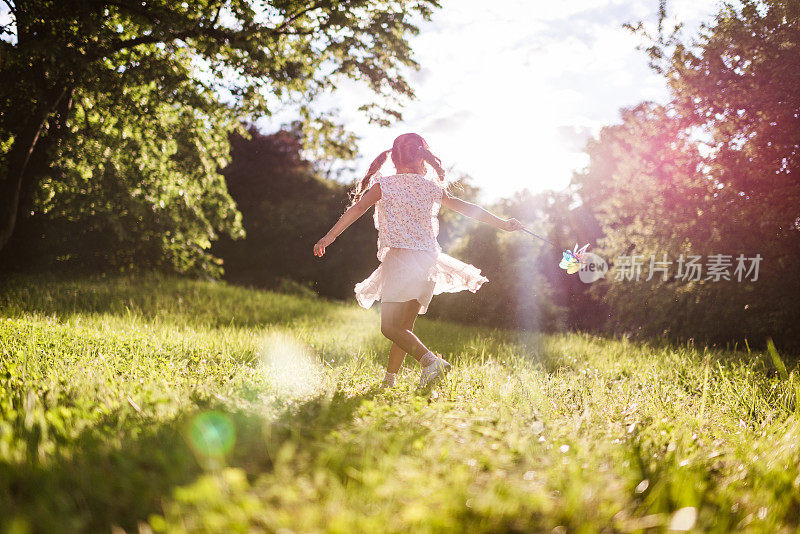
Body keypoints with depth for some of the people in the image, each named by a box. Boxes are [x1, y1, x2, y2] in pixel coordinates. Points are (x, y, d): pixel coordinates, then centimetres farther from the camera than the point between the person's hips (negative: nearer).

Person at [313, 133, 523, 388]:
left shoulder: (383, 185, 3)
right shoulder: (432, 187, 12)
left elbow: (357, 208, -8)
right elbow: (465, 207, 17)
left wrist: (329, 236, -10)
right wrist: (503, 223, 26)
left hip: (399, 257, -5)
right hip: (428, 260, 5)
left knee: (390, 327, -9)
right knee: (404, 328, 14)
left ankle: (431, 360, -29)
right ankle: (389, 380, 16)